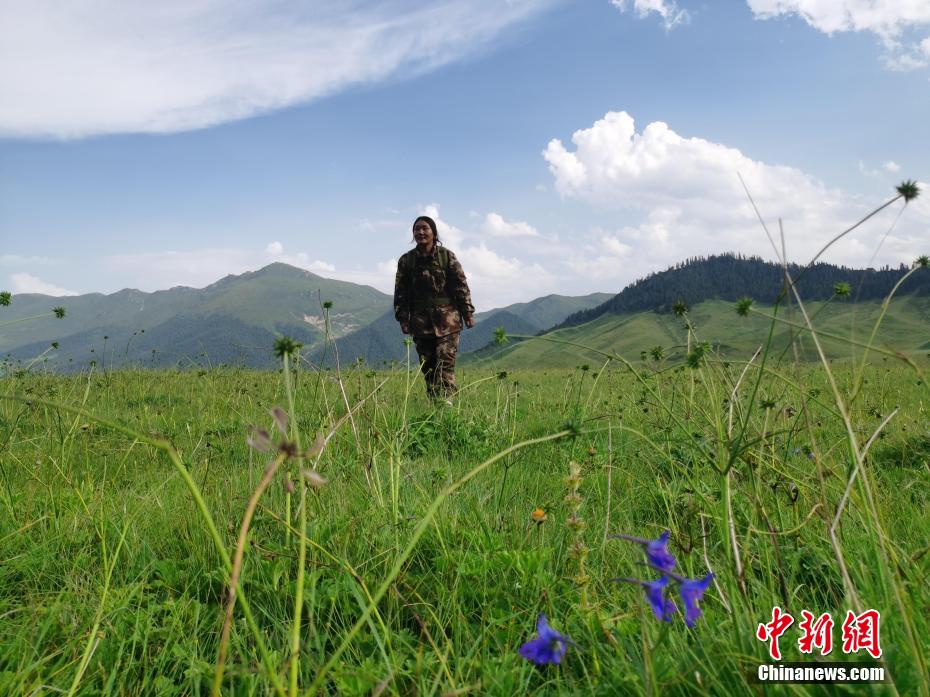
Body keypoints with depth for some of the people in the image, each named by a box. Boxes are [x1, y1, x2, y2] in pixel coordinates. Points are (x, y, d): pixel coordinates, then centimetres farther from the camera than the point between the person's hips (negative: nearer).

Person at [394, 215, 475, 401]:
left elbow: (461, 285, 1)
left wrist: (468, 313, -2)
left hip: (446, 318, -2)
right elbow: (400, 292, 7)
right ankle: (433, 399, 12)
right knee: (427, 364, 5)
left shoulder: (447, 256, 0)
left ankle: (446, 398, -14)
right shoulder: (406, 260, 6)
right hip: (420, 321, 3)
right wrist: (403, 318, 2)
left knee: (446, 360, -11)